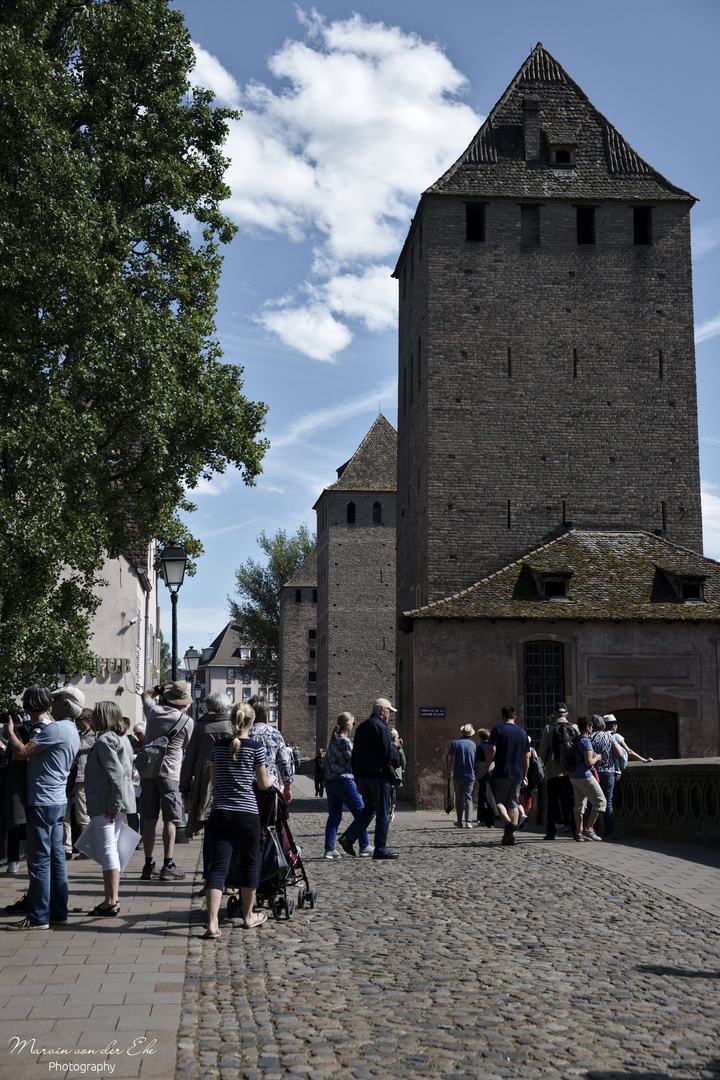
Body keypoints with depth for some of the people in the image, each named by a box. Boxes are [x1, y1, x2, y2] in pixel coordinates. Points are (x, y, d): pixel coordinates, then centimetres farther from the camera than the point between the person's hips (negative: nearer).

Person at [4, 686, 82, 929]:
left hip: (43, 803, -10)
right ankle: (58, 911, 16)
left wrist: (10, 731, -6)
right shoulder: (73, 733, 15)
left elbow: (22, 752, -20)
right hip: (58, 801, 10)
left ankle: (38, 917, -1)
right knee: (56, 857, 12)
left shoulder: (55, 729, -16)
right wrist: (34, 736, 18)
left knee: (39, 860, -5)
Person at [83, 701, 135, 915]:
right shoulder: (122, 738, 15)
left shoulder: (104, 740, -15)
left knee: (107, 849, -6)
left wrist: (114, 805, -21)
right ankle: (113, 897, 22)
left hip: (104, 804, -10)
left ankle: (111, 902, -3)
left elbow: (116, 774, -23)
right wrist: (117, 804, 18)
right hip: (117, 803, 10)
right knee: (112, 848, 15)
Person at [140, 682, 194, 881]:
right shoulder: (186, 721, -9)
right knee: (170, 820, 0)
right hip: (169, 773, -4)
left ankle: (148, 865, 13)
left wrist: (164, 688, 26)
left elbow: (146, 694, 25)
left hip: (148, 771, 4)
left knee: (149, 819, 9)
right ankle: (168, 866, -2)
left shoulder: (153, 710, 1)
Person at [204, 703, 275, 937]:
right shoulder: (256, 747, -4)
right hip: (247, 813, -2)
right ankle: (249, 916, 28)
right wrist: (272, 780, 27)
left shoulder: (218, 746, 6)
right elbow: (263, 784, 5)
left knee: (218, 867, -2)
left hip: (219, 813, 2)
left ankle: (212, 923, -13)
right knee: (249, 864, 15)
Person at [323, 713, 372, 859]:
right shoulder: (345, 741, -11)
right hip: (344, 781, -8)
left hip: (329, 781, 8)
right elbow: (353, 762, -10)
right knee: (360, 812, 3)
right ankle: (364, 847, 7)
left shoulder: (333, 741, 13)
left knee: (334, 816, 7)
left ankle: (329, 849, 3)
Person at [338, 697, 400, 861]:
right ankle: (380, 849, 5)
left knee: (369, 808, 17)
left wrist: (357, 780, 19)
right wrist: (395, 758, 8)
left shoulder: (361, 727, 15)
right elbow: (389, 753, -16)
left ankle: (348, 837, 3)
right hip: (378, 774, -8)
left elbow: (354, 755, 17)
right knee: (383, 813, 1)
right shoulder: (382, 727, -11)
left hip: (362, 774, 8)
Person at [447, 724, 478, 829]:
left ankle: (459, 821, 17)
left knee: (459, 799, 11)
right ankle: (468, 821, -11)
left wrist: (451, 769, 9)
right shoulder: (474, 745, 4)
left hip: (458, 775, -1)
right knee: (468, 799, 1)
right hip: (471, 776, 1)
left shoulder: (455, 743, -4)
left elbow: (451, 759, -8)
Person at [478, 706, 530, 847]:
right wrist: (525, 776, 19)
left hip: (501, 773, -4)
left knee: (499, 801, 3)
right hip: (517, 774, 4)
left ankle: (508, 822, -23)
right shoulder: (522, 732, 11)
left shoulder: (498, 729, -4)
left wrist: (484, 770, -5)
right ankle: (511, 835, 4)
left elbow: (492, 751, -12)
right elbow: (527, 757, 11)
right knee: (514, 803, 8)